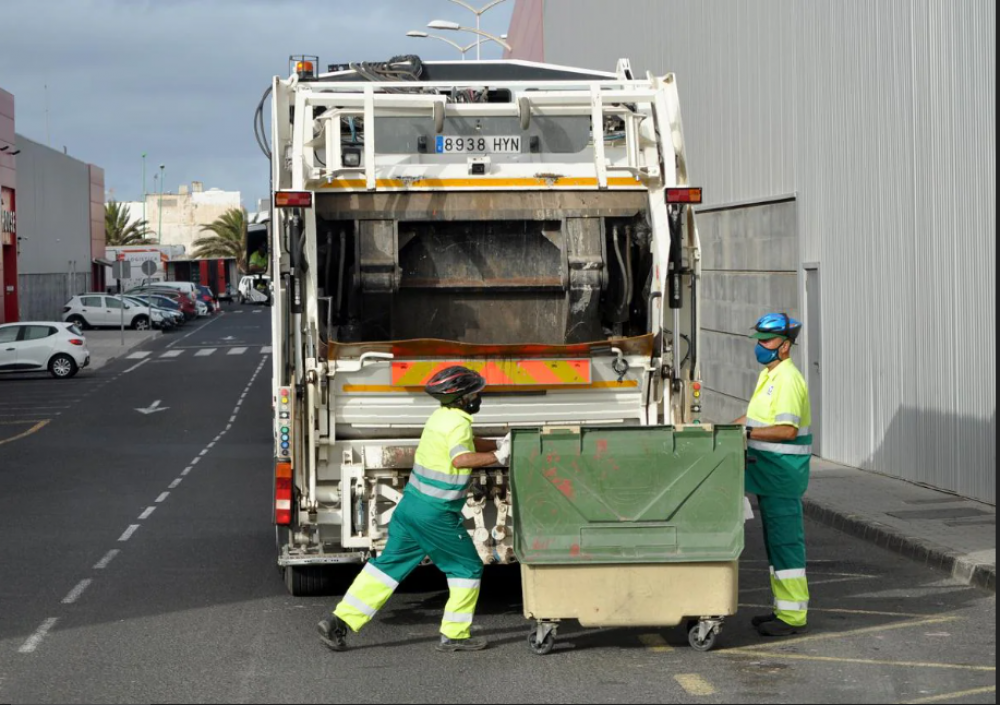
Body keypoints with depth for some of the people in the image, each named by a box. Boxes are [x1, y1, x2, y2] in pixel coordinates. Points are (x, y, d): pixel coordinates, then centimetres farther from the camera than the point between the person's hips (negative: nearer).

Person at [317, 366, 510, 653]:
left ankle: (339, 621, 7)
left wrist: (500, 444, 16)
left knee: (390, 563, 11)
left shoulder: (442, 416, 11)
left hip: (411, 505, 9)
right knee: (468, 568, 7)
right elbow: (461, 458, -36)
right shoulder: (458, 423, -17)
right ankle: (455, 634, 12)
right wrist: (498, 457, -31)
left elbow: (469, 444, 27)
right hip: (437, 514, -9)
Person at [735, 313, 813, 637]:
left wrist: (747, 432, -24)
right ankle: (785, 608, 23)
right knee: (776, 540, 15)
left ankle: (793, 616, -4)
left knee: (785, 541, -7)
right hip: (769, 472, 11)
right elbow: (758, 416, 28)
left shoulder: (788, 379, -17)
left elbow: (787, 429, -25)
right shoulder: (768, 375, 16)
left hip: (783, 472, -11)